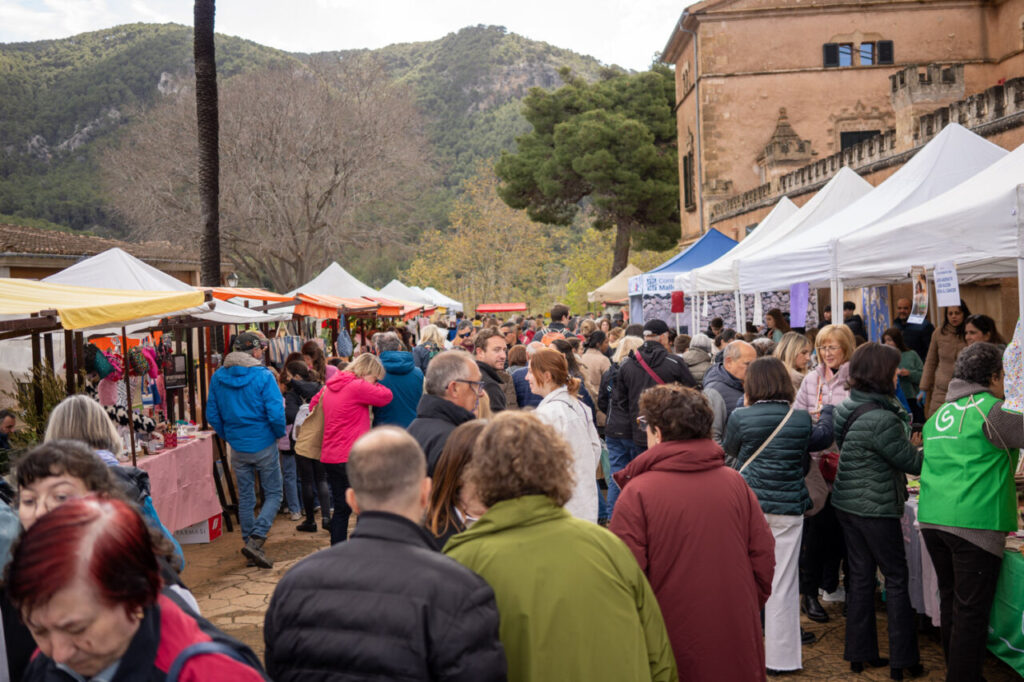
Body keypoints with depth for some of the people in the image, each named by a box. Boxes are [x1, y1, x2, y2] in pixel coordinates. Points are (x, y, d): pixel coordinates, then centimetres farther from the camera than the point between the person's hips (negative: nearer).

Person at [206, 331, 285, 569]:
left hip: (237, 448, 5)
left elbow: (212, 415, 5)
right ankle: (255, 540, -9)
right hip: (264, 445, -5)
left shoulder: (218, 377, 1)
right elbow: (276, 414, -19)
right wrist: (280, 433, 0)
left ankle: (249, 542, 19)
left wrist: (228, 436, 17)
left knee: (245, 498, 15)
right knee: (273, 495, 6)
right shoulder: (263, 377, -15)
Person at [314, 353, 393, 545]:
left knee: (341, 509, 15)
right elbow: (386, 396, -7)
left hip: (329, 456, 8)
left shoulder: (329, 387, 12)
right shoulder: (358, 387, -14)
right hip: (351, 457, -8)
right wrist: (370, 382, 7)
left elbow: (314, 404, 26)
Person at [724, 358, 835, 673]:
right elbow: (822, 438, 19)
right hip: (788, 508, 1)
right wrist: (829, 410, 37)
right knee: (783, 583, 8)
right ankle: (780, 656, 15)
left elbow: (729, 450, 10)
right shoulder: (801, 419, -3)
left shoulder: (741, 417, -9)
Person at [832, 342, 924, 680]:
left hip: (847, 504, 8)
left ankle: (860, 653, 22)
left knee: (861, 576, 14)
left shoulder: (847, 408, 5)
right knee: (896, 579, 5)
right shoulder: (881, 419, -23)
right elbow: (912, 462, -14)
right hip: (876, 508, -8)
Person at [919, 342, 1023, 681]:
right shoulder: (989, 410, -7)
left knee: (951, 602, 17)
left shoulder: (939, 414, 17)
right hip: (974, 522, -7)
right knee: (972, 611, -1)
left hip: (932, 519, 7)